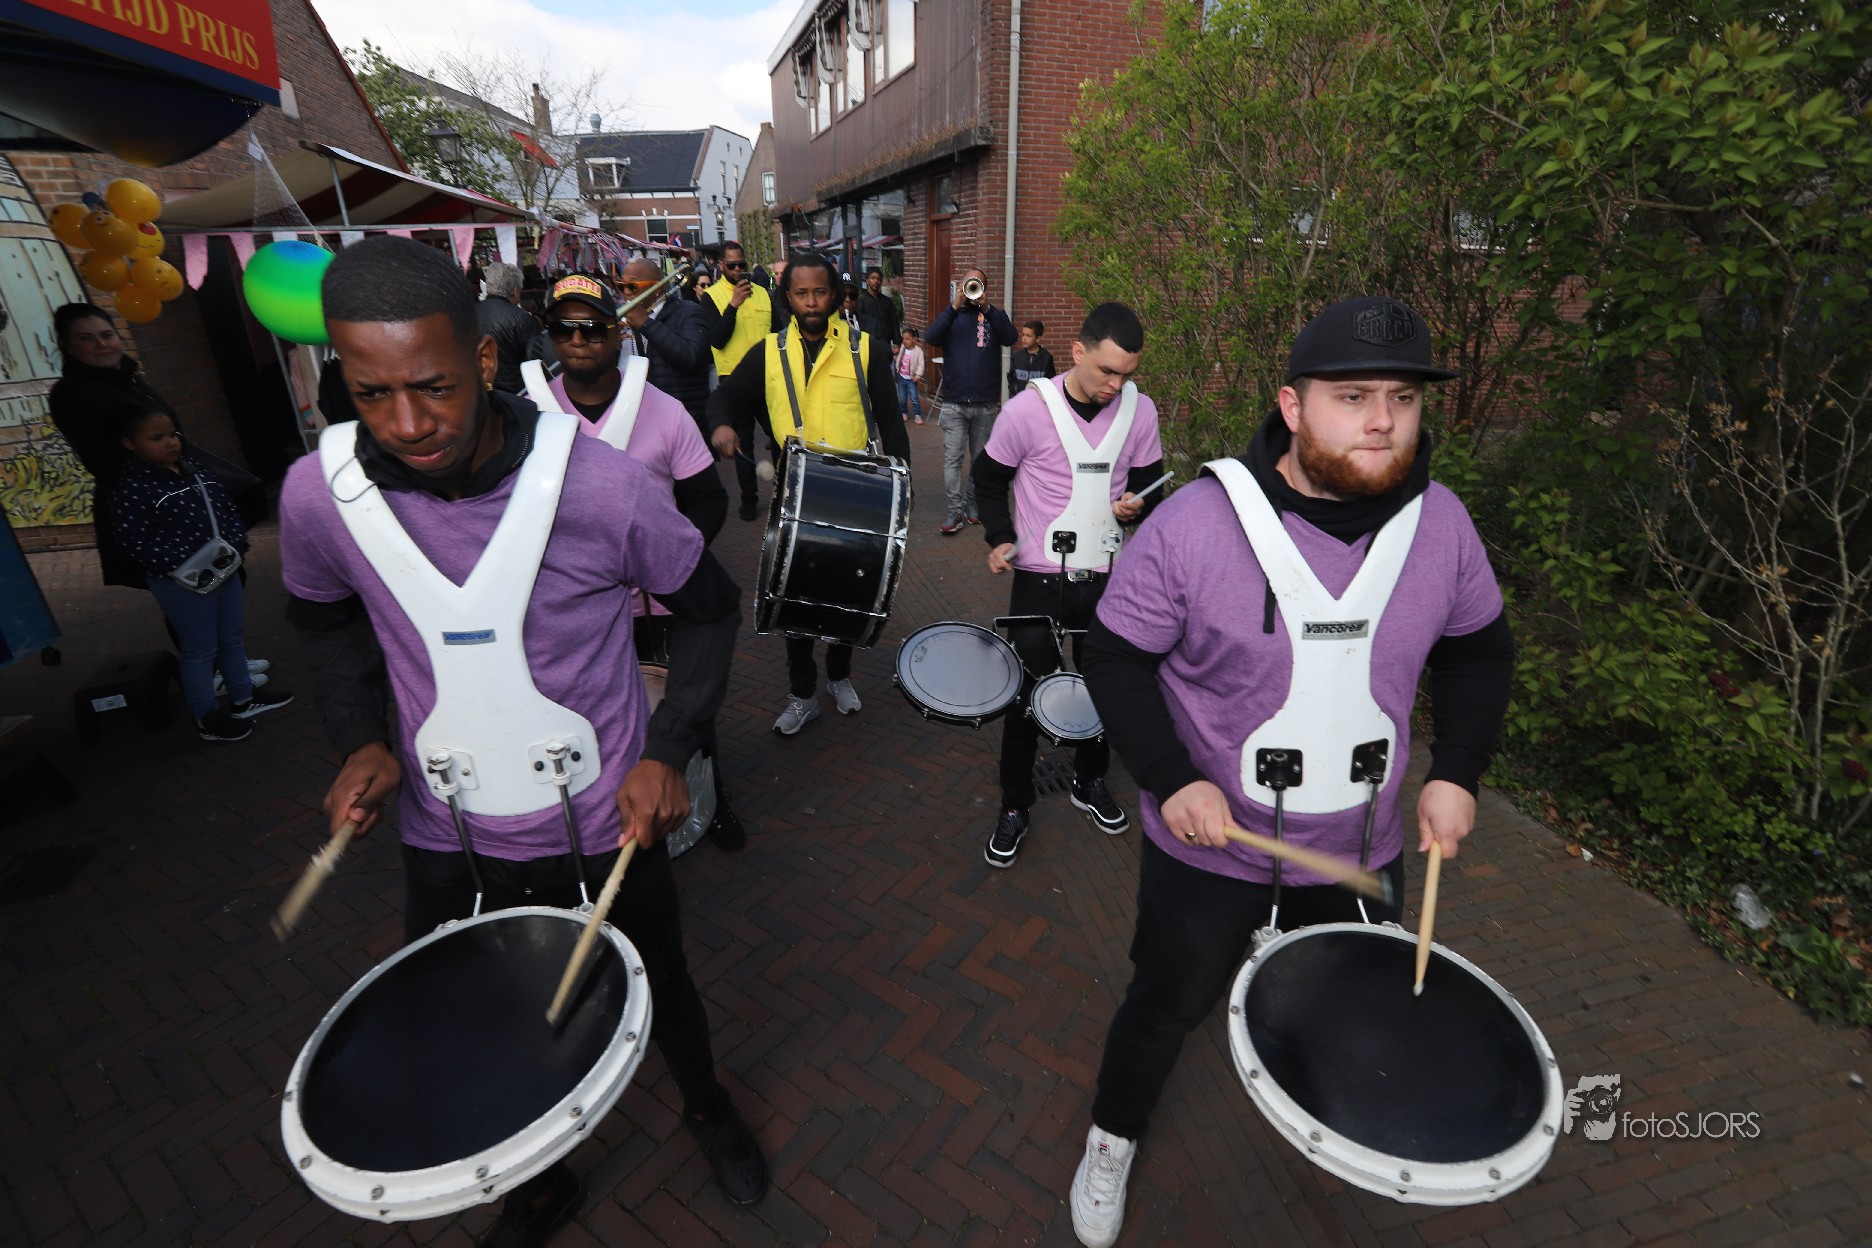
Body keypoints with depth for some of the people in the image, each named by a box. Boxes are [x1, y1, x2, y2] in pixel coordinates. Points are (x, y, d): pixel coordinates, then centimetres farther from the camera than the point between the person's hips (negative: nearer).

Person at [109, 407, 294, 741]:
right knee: (200, 649, 5)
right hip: (182, 583, -7)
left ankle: (243, 698, 37)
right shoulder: (131, 486, -15)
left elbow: (228, 506, 13)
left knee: (232, 639, 20)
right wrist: (186, 563, -25)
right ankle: (208, 719, 21)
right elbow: (131, 540, -19)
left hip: (225, 571, 7)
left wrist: (236, 543, -3)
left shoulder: (192, 468, 6)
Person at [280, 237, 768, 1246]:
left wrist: (667, 752, -18)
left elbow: (707, 609, -8)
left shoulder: (601, 485, -24)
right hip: (447, 840, 3)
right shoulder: (317, 496, -14)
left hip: (606, 829, -2)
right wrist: (362, 739, -8)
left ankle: (706, 1105, 58)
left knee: (660, 991, 22)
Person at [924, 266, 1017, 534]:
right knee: (952, 458, -6)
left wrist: (986, 307, -18)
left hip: (986, 404, 1)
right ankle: (955, 510, -3)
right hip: (953, 403, 0)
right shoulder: (951, 315, 10)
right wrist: (955, 306, -16)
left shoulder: (993, 315, 9)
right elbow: (930, 338, -10)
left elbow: (1009, 338, -12)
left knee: (981, 458, 9)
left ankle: (973, 504, 22)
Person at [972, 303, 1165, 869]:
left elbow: (1148, 483, 9)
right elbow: (990, 478, 0)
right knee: (1028, 695, 4)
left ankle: (1090, 782, 42)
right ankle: (1014, 807, 23)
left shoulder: (1140, 412, -3)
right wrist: (999, 538, -12)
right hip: (1039, 579, -3)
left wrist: (1136, 505, -13)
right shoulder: (1028, 410, -13)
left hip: (1107, 577, 3)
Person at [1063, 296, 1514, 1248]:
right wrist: (1171, 779, -25)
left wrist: (1457, 773, -2)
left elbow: (1478, 649, 8)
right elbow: (1115, 660, -16)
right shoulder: (1196, 523, -23)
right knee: (1169, 1005, 18)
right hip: (1209, 843, -4)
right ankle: (1112, 1139, 50)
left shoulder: (1439, 523, -8)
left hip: (1362, 846, 5)